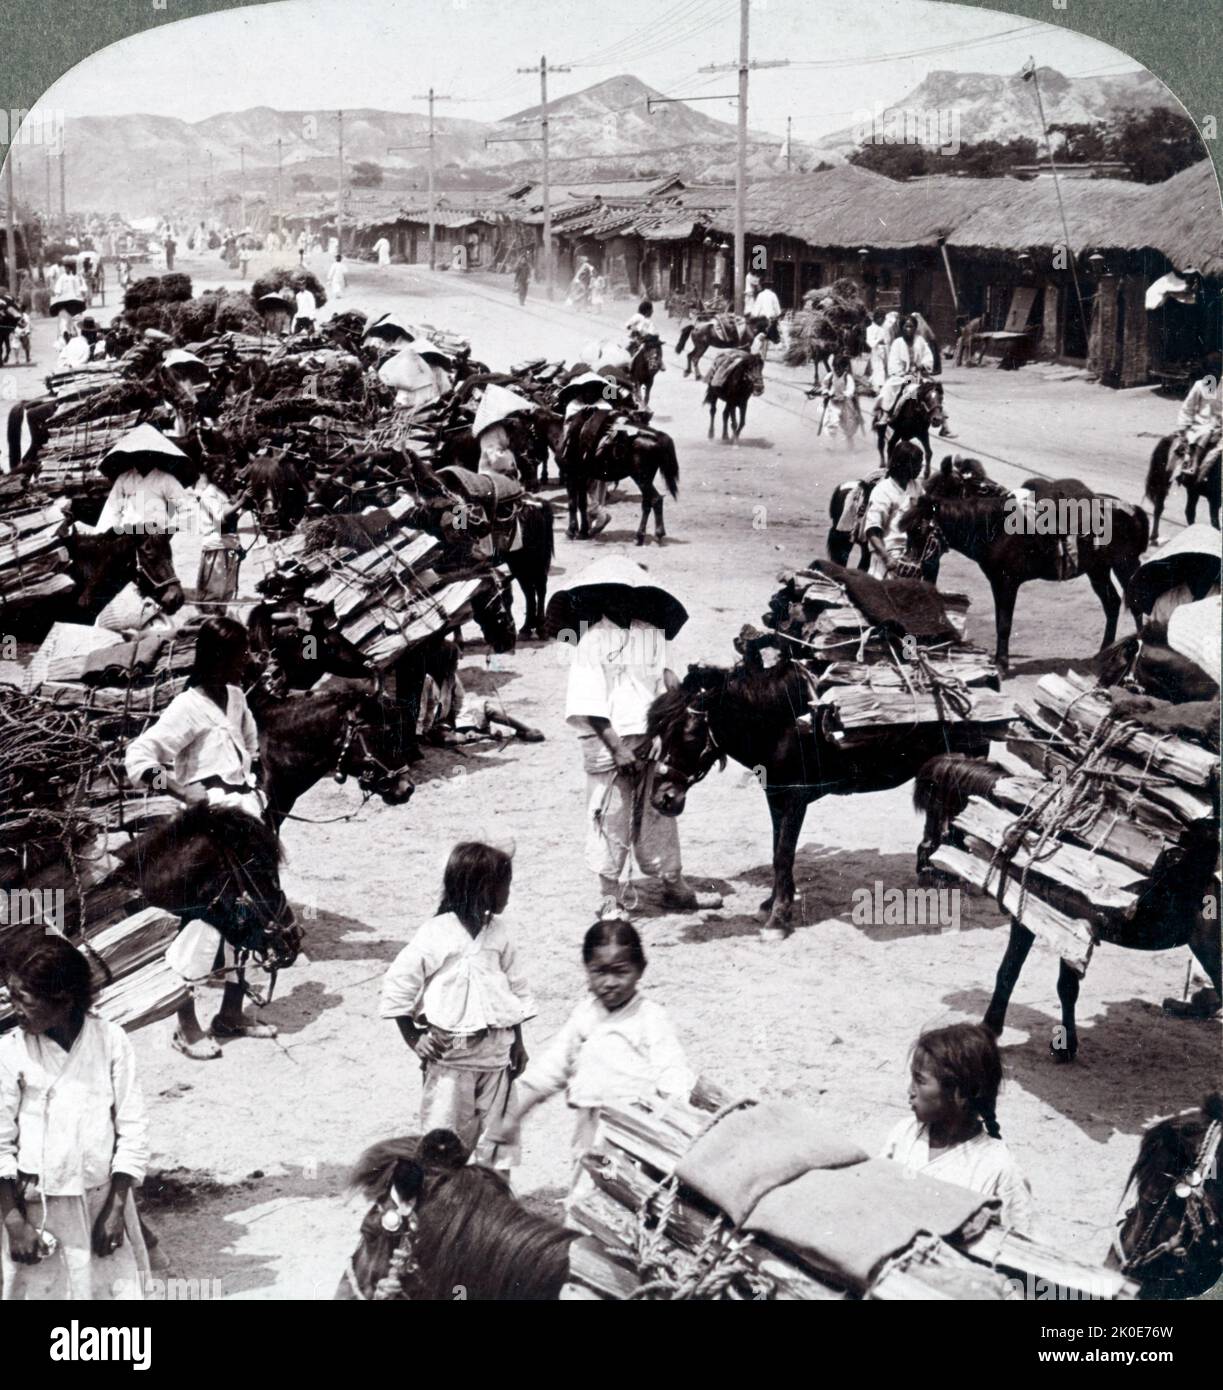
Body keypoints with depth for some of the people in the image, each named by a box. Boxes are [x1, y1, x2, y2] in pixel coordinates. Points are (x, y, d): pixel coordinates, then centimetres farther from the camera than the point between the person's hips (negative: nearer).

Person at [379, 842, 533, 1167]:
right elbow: (397, 984, -8)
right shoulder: (436, 934, -12)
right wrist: (413, 1039, -8)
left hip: (496, 1049, 5)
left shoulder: (499, 933, 4)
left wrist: (517, 1043, 11)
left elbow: (516, 987, 13)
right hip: (450, 1052, -5)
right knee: (445, 1132, -2)